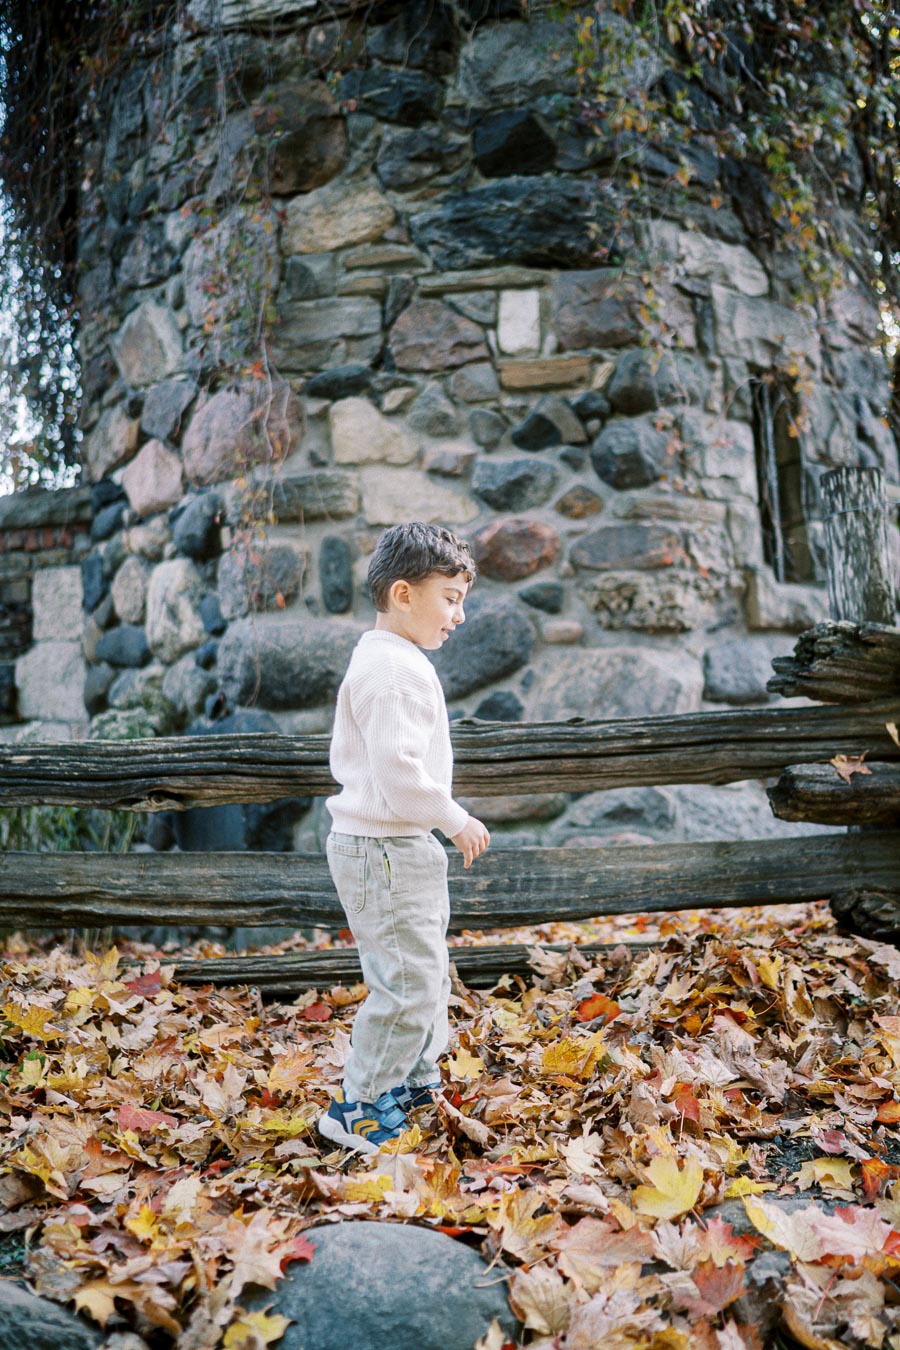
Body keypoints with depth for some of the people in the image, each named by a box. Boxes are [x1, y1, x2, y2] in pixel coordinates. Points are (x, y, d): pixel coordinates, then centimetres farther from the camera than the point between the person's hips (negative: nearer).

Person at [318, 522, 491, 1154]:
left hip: (403, 845, 11)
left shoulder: (389, 661, 15)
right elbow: (399, 770, -27)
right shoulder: (393, 668, -20)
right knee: (409, 983, -5)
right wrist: (457, 821, -14)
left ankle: (415, 1081, 36)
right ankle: (358, 1109, 9)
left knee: (430, 973, 20)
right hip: (383, 847, -11)